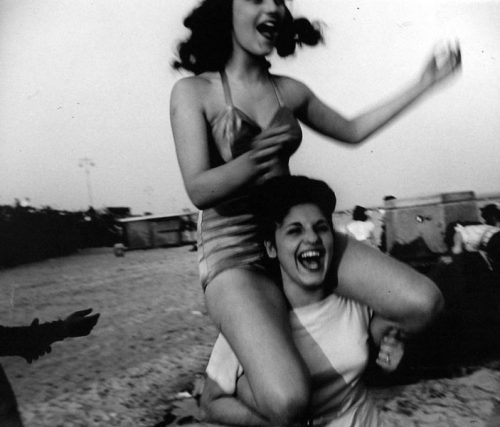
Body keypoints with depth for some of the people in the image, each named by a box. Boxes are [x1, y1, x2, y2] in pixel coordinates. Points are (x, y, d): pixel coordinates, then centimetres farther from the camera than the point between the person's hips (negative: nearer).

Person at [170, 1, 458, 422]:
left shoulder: (289, 90, 9)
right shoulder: (193, 92, -6)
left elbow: (351, 131, 21)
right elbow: (198, 190, -14)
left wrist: (423, 85, 19)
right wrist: (254, 161, -34)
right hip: (235, 252, -5)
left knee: (424, 302, -11)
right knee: (286, 402, -29)